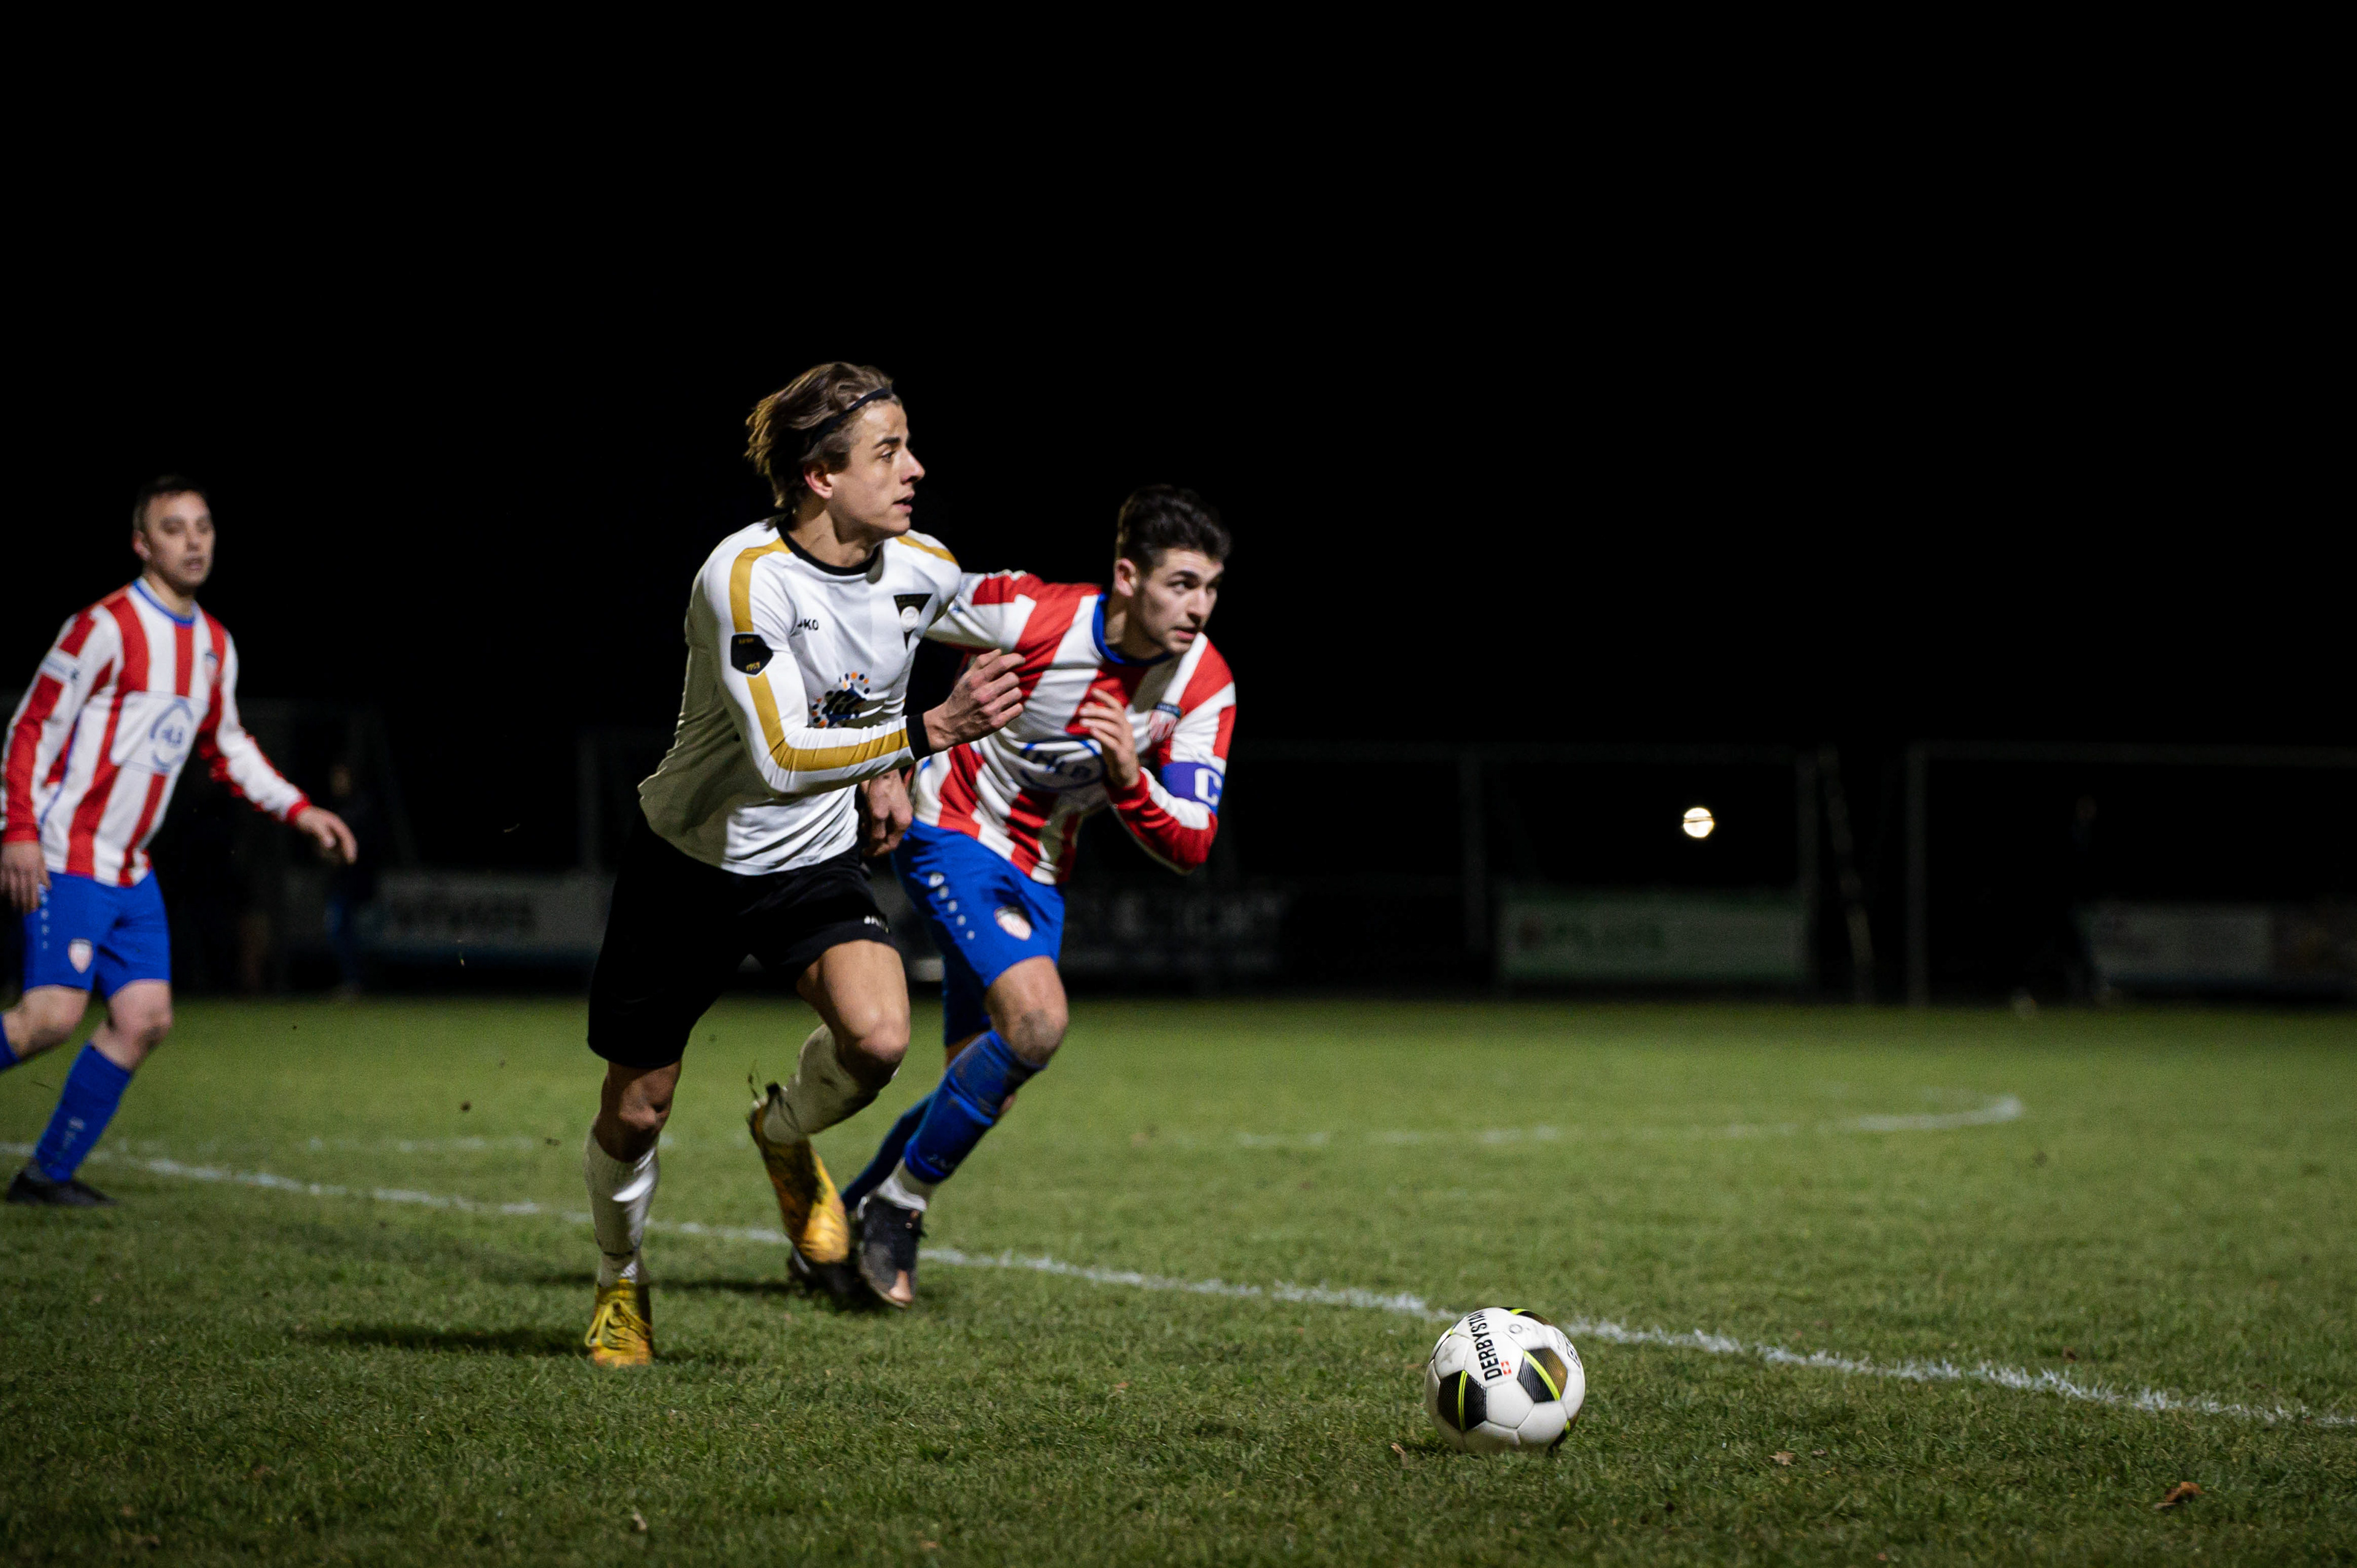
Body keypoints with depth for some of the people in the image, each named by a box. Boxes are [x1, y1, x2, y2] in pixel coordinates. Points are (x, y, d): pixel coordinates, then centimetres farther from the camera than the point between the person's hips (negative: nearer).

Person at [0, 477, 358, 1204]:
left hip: (130, 871, 8)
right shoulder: (107, 627, -13)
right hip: (67, 862, -8)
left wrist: (298, 810, 17)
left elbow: (225, 745, 26)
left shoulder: (215, 645, 11)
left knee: (145, 1019, 0)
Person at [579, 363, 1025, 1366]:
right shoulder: (746, 576, -28)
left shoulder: (927, 570, -9)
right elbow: (781, 758, -34)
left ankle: (786, 1136, 10)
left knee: (878, 1036, -25)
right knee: (636, 1111, 7)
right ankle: (620, 1284, 37)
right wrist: (928, 733, -41)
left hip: (814, 866, 4)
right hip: (692, 859, -4)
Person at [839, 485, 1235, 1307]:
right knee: (1037, 1020, -26)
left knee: (984, 1087, 9)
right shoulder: (1030, 615, -25)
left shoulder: (1205, 688, -13)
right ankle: (898, 1205, -9)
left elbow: (1188, 847, -12)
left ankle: (846, 1220, 32)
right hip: (954, 832, -6)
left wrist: (1128, 776, -30)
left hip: (1038, 872, 6)